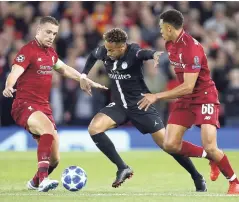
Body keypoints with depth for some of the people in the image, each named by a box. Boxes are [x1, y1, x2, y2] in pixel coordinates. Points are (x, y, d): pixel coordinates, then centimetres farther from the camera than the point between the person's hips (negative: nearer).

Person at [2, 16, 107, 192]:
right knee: (49, 130, -37)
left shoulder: (50, 52, 13)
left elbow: (64, 69, 32)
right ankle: (43, 179, -43)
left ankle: (35, 182, 34)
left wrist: (86, 80, 31)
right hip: (25, 105, -8)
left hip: (44, 107, 8)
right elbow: (15, 72, -26)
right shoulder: (28, 51, -11)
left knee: (54, 159, 5)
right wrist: (9, 86, -47)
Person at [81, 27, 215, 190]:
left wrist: (155, 54, -69)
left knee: (165, 142, -5)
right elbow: (93, 56, 17)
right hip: (119, 105, 5)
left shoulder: (133, 52, -24)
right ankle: (123, 168, -9)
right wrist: (84, 75, 8)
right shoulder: (103, 52, -8)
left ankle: (198, 179, 11)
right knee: (94, 129, -18)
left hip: (140, 105, -5)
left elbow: (146, 53, -47)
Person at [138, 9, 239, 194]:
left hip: (205, 97, -8)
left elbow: (188, 87, -28)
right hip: (185, 99, 8)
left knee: (210, 147, -20)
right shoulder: (170, 45, 1)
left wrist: (157, 96, -27)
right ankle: (211, 158, 17)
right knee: (170, 145, -4)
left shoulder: (192, 48, -26)